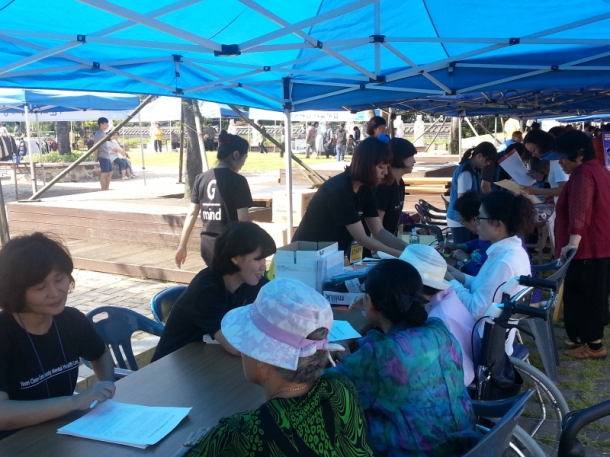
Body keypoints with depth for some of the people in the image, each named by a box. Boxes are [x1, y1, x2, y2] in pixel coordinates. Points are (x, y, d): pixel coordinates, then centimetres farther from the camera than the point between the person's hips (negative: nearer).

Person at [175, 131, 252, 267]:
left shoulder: (201, 178, 5)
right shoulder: (237, 181, -11)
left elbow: (191, 214, 6)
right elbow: (243, 219, -13)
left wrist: (182, 246, 11)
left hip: (207, 245, 6)